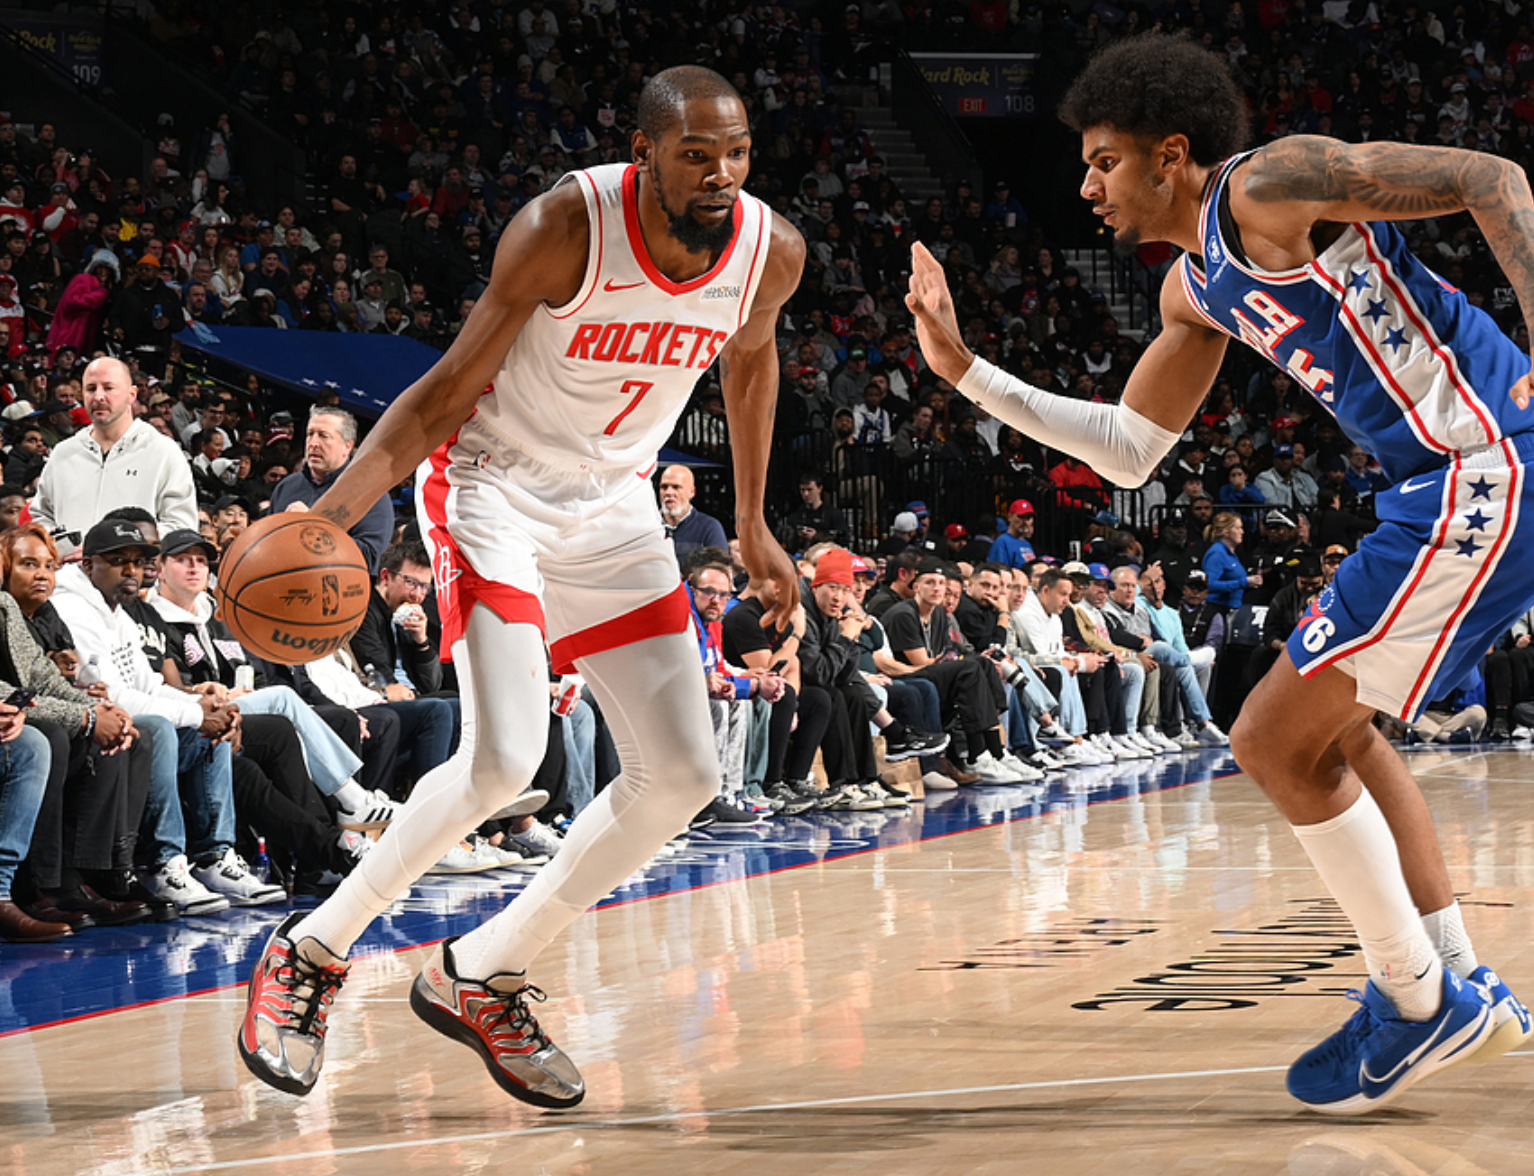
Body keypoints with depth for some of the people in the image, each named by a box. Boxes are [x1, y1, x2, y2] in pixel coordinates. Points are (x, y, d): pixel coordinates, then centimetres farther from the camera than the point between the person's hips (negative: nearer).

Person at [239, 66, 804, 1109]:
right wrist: (332, 512, -29)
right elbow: (452, 386, -18)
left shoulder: (772, 251, -11)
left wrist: (753, 531, 17)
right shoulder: (565, 228, -25)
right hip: (492, 485, -6)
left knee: (683, 775, -2)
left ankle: (480, 979, 13)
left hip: (613, 509, 6)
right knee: (504, 760, -23)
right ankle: (312, 954, -2)